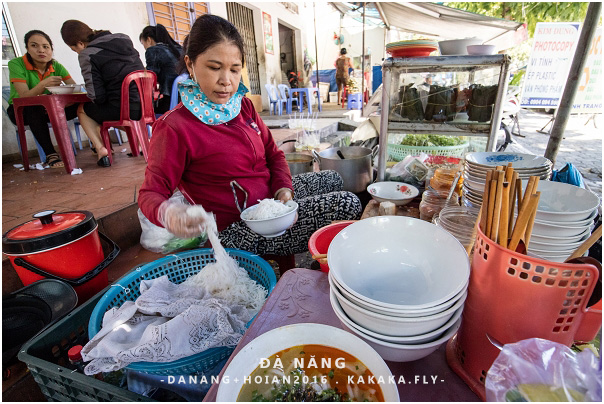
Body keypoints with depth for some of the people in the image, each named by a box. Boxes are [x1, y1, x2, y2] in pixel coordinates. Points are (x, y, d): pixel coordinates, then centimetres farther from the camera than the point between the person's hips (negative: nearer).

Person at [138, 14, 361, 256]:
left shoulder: (242, 105, 4)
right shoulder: (173, 127, -18)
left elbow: (273, 154, 8)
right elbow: (151, 192, -13)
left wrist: (284, 189, -11)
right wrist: (165, 213, -37)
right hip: (237, 228, -8)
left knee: (332, 180, 22)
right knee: (348, 204, -15)